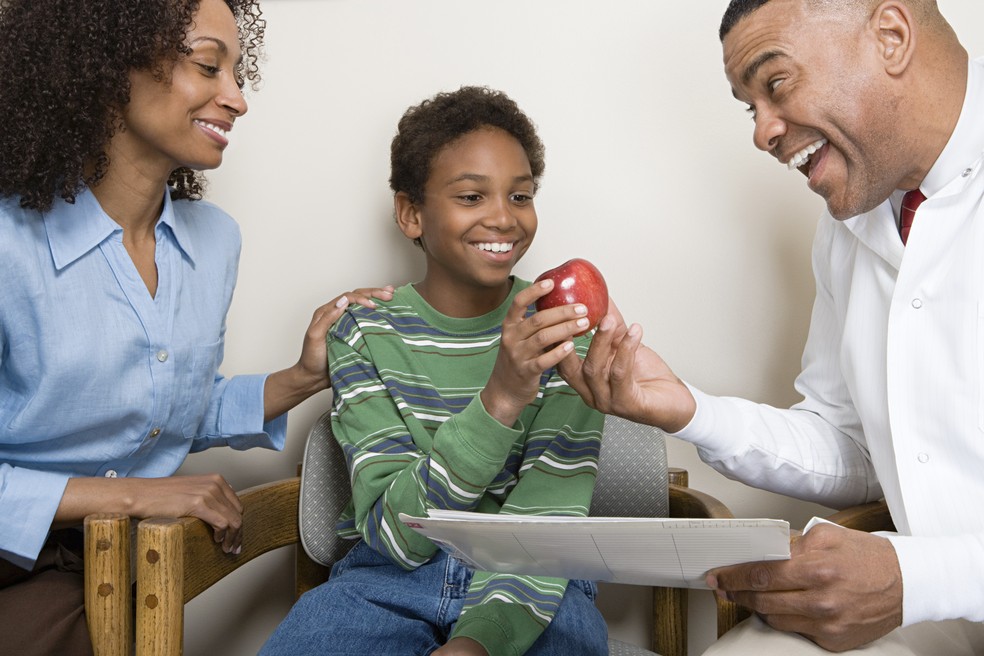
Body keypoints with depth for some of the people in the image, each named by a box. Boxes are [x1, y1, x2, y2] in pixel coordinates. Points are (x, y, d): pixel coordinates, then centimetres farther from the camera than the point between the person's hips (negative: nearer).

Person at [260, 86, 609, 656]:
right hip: (392, 581, 0)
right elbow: (395, 533, -13)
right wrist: (499, 399, -28)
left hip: (534, 590, 0)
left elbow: (549, 521, -11)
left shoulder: (563, 331, -2)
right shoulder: (364, 334, -2)